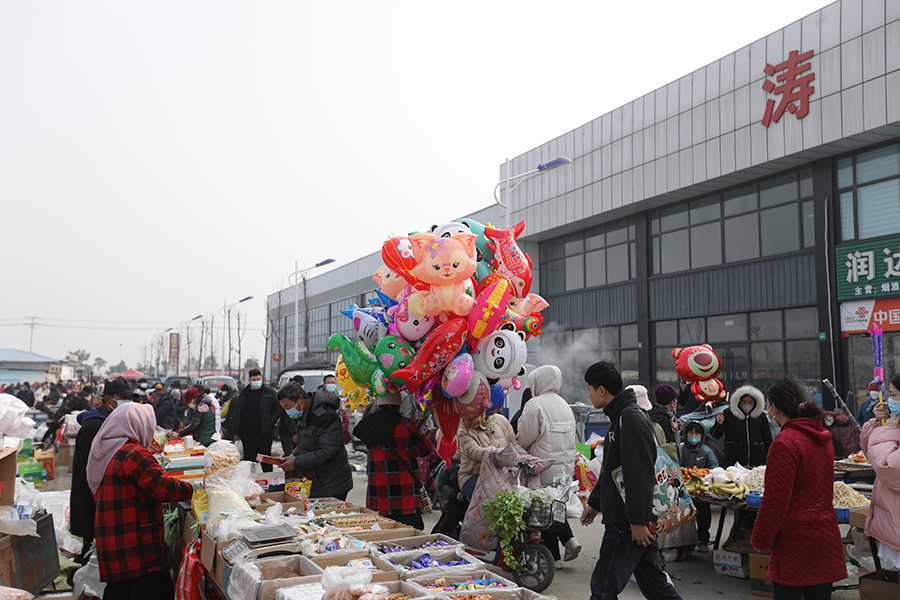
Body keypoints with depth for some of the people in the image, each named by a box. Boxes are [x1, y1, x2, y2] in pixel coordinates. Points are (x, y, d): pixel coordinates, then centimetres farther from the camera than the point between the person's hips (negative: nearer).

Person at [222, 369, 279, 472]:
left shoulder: (269, 392, -1)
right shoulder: (244, 393, 10)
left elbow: (278, 409, 1)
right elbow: (237, 413, 13)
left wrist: (271, 422, -10)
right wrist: (237, 432, 9)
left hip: (263, 432, -4)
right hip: (246, 432, 4)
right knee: (249, 457, 9)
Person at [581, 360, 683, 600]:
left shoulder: (632, 420, -17)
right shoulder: (620, 417, 16)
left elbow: (640, 475, -23)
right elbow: (611, 469, 26)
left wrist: (638, 521, -23)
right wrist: (594, 502, 29)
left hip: (627, 524, -10)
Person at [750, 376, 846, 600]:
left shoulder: (785, 443, -17)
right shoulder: (824, 438, 10)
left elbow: (775, 500, -18)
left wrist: (759, 540, -7)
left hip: (795, 542, -8)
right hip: (826, 537, 8)